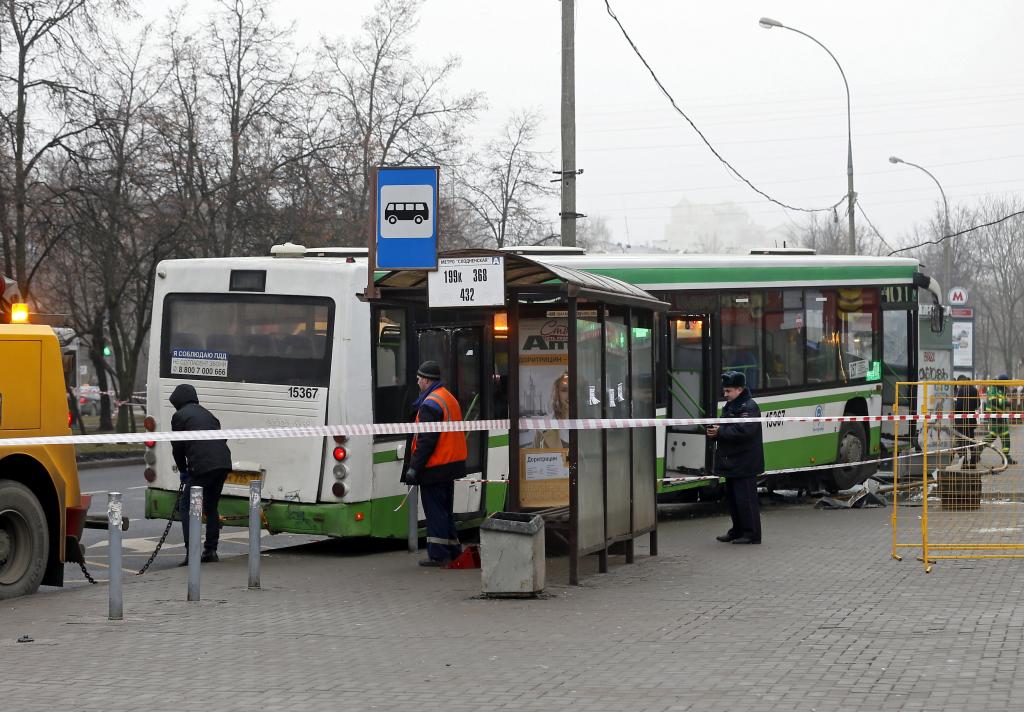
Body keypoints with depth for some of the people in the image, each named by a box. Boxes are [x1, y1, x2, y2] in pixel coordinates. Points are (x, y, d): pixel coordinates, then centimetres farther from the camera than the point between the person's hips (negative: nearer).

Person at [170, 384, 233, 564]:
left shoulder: (180, 415, 6)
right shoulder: (205, 413, 27)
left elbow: (178, 447, 6)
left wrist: (183, 470, 23)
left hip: (203, 466, -7)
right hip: (224, 463, 7)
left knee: (185, 506, 2)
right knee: (211, 507, 21)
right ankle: (211, 550, 20)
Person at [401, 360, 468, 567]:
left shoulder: (430, 405, -17)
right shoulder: (449, 398, 13)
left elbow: (426, 440, -22)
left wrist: (414, 467, -20)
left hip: (434, 467, -9)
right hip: (451, 464, 9)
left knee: (434, 511, -4)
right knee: (445, 509, 17)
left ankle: (438, 555, -3)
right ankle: (453, 550, 22)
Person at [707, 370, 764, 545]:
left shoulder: (749, 407, -14)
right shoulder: (730, 406, 16)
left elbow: (743, 431, -26)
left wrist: (720, 432, -20)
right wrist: (715, 431, -1)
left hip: (744, 464, -10)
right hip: (731, 462, 10)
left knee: (745, 498, -8)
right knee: (732, 497, 15)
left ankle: (752, 534, -2)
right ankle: (738, 531, 24)